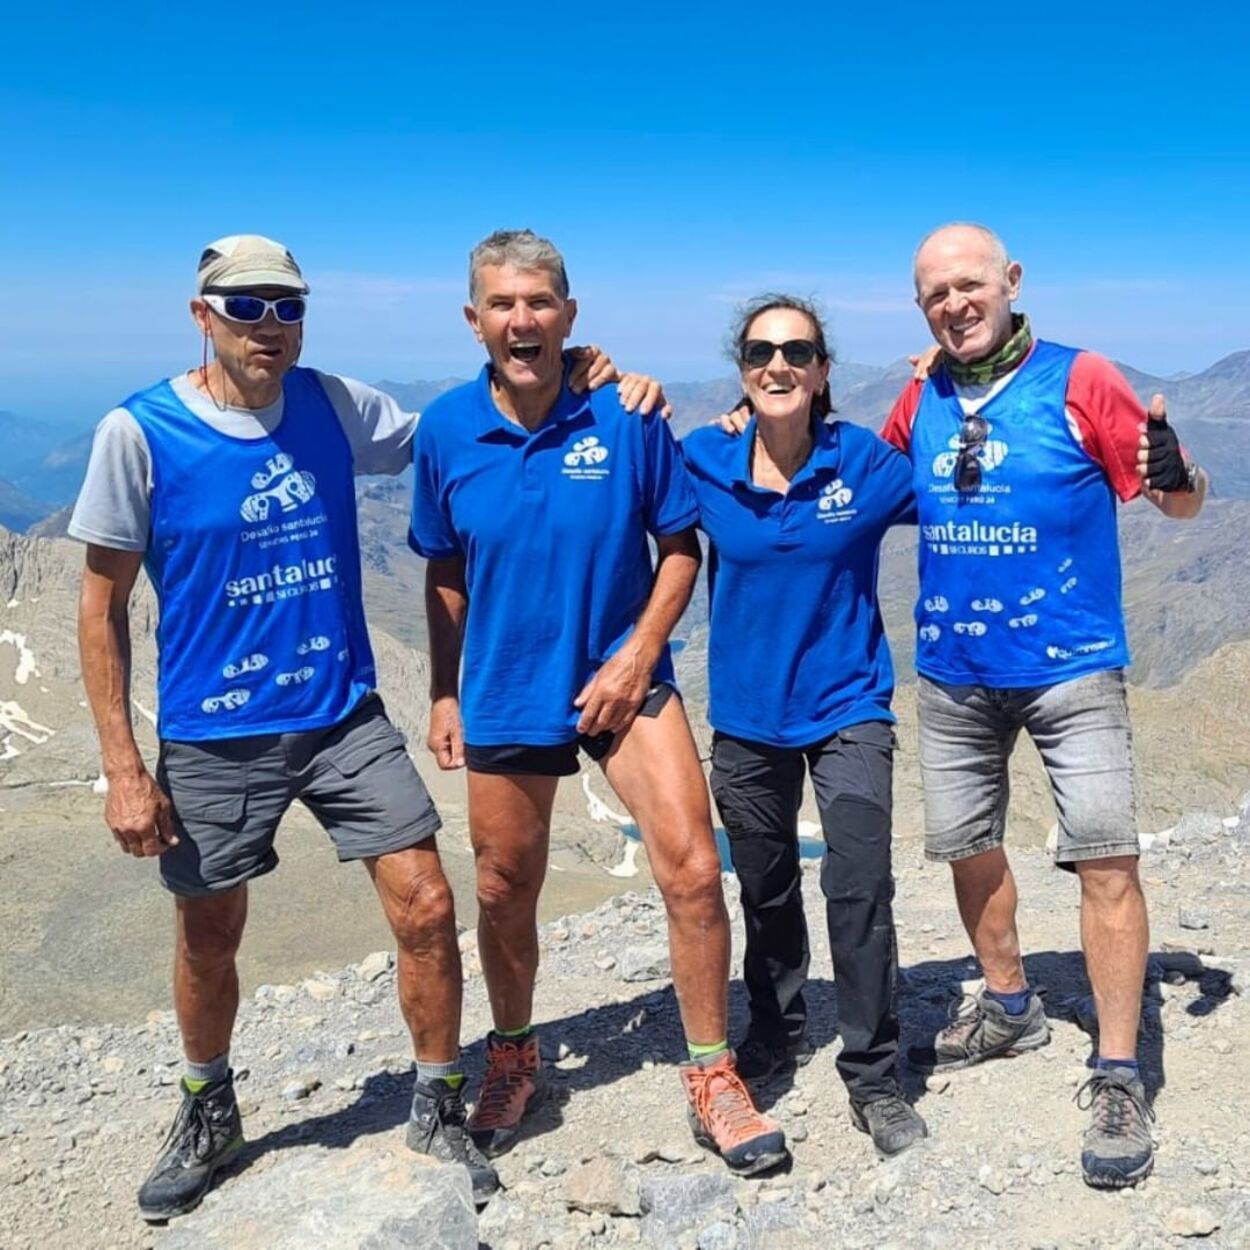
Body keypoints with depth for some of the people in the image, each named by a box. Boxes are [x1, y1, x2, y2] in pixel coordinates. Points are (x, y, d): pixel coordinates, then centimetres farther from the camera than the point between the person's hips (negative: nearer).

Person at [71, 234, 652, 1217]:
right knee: (209, 940, 14)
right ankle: (209, 1114, 42)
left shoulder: (332, 404, -1)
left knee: (426, 906, -4)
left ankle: (440, 1113, 20)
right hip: (214, 735, -2)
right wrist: (123, 767, -9)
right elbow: (103, 608, -5)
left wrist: (576, 384, -4)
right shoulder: (139, 432, -10)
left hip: (345, 717, 2)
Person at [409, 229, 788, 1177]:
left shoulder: (627, 415, -10)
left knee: (693, 868, -12)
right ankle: (514, 1058, 40)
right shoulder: (445, 431, -4)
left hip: (622, 679, -2)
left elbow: (681, 545, -3)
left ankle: (712, 1077, 10)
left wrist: (638, 655, -13)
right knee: (504, 894, 14)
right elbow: (444, 573, 7)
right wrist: (444, 692, 8)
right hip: (504, 695, 2)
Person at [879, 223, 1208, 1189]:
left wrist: (1178, 476, -31)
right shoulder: (920, 404, 4)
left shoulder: (1080, 382, -8)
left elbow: (1179, 503, -8)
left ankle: (1119, 1078, 5)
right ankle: (1010, 1007, 37)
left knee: (1105, 856, -8)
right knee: (967, 845, 15)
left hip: (1071, 667, -4)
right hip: (954, 674, 5)